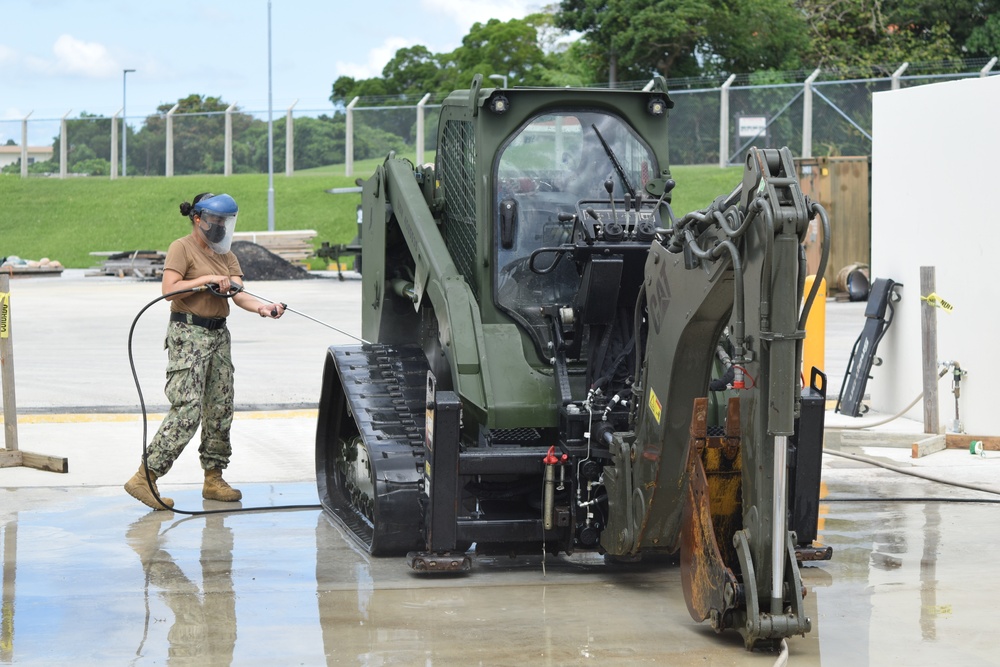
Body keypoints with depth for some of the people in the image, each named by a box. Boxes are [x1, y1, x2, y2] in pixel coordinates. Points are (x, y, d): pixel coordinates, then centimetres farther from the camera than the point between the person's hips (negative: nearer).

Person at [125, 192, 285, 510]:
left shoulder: (226, 256, 16)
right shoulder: (182, 248, -5)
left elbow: (238, 292, 2)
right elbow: (169, 290, -17)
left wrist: (261, 306, -17)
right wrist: (205, 280, -19)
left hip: (219, 335, 8)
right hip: (188, 333, -8)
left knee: (221, 410, 9)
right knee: (187, 410, -16)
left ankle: (213, 479, 19)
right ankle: (144, 478, -14)